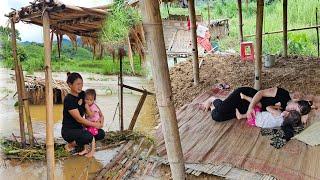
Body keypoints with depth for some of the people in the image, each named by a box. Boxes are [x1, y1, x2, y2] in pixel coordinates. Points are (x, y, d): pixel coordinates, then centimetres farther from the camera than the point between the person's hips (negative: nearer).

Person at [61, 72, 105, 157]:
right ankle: (71, 144, -2)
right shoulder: (68, 99, -20)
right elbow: (78, 118, -23)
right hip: (68, 131, -8)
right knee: (88, 136, -34)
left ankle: (76, 143, 9)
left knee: (101, 134, -7)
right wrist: (95, 125, -19)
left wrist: (101, 116, -3)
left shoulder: (82, 94, 2)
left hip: (79, 128, 8)